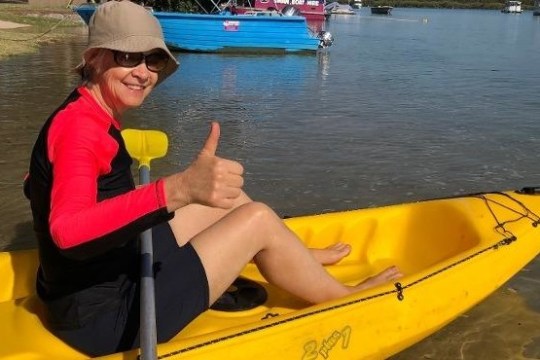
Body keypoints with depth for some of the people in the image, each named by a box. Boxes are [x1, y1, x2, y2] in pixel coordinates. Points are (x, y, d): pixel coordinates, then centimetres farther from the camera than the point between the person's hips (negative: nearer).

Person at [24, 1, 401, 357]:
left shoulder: (90, 117, 6)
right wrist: (178, 189, -54)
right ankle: (347, 299, 14)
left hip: (109, 278, 10)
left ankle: (306, 261, 33)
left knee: (229, 197, 12)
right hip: (105, 317, -10)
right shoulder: (79, 126, -23)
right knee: (257, 219, -9)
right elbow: (67, 231, -41)